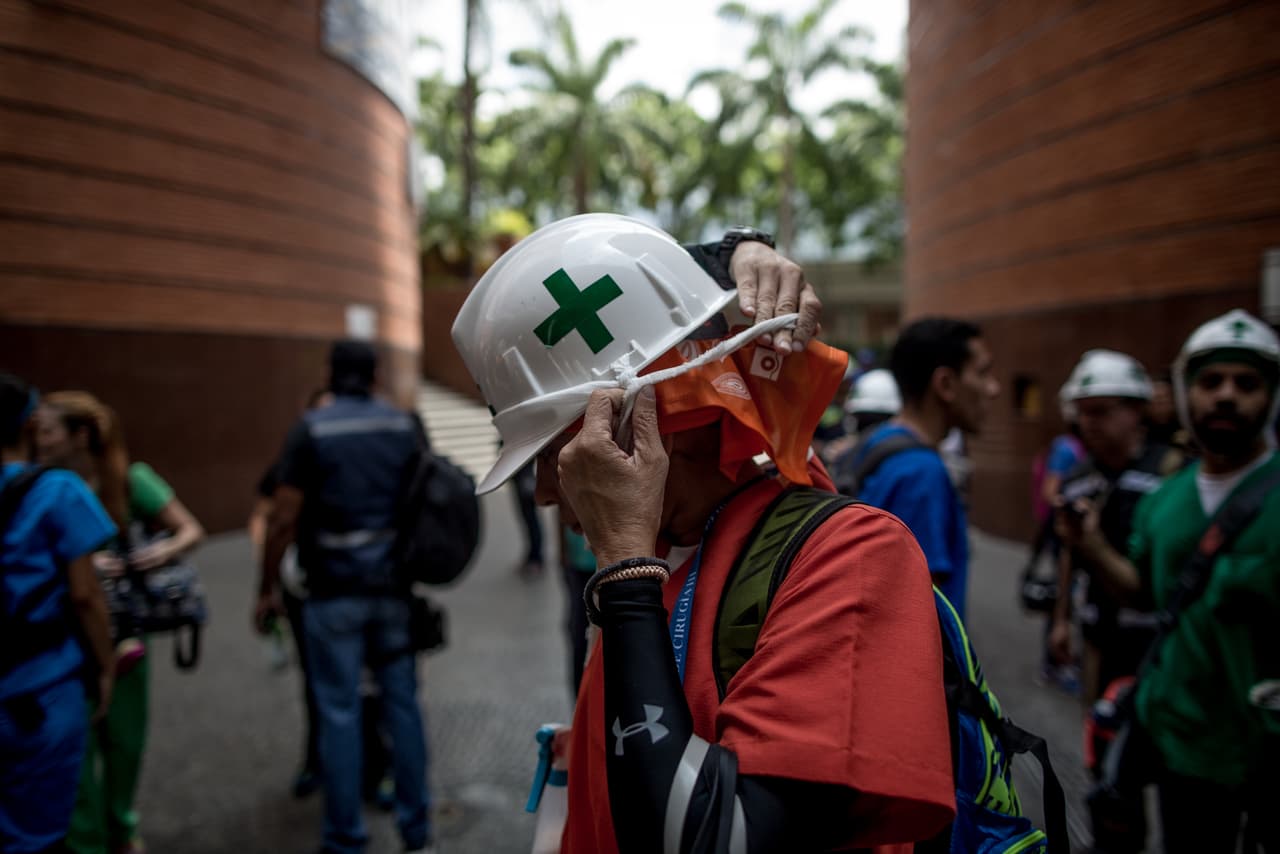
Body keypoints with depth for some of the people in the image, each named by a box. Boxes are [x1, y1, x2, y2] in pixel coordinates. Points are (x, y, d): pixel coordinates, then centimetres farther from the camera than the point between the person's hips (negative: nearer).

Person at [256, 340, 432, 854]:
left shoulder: (311, 431, -6)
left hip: (334, 591, -3)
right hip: (394, 586, 3)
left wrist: (268, 589, 1)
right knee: (402, 704, 11)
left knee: (340, 713, 5)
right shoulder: (407, 426, 4)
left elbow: (284, 519, -9)